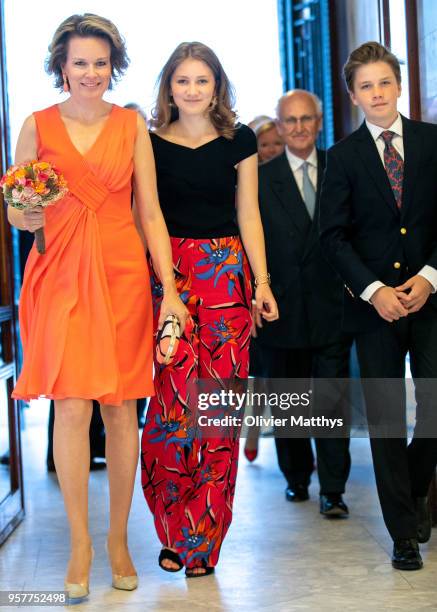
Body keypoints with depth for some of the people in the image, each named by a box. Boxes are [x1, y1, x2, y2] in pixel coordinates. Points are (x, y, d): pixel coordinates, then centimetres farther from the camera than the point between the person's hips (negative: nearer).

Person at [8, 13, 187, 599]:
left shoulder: (132, 125, 8)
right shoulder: (38, 126, 6)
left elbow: (150, 211, 6)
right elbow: (15, 212, 10)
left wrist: (170, 289, -1)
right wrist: (29, 215, -14)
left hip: (123, 271, 1)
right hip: (60, 273, -1)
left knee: (122, 409, 3)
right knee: (72, 407, -7)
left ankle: (119, 538, 16)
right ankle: (80, 544, 6)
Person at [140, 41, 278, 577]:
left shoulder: (239, 140, 9)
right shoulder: (151, 142, 7)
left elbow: (248, 215, 9)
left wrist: (262, 282, 1)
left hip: (227, 273, 1)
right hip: (167, 271, -1)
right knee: (177, 393, -10)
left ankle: (204, 537, 10)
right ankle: (176, 531, 5)